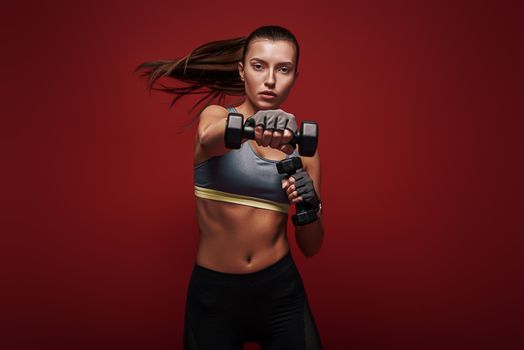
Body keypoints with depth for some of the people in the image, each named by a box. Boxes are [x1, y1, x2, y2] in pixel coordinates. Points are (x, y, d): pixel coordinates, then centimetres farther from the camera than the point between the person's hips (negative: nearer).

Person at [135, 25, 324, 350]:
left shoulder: (301, 145, 2)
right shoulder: (216, 115, -5)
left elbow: (311, 247, 4)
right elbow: (208, 139, -32)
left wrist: (310, 207, -16)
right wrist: (255, 124, -52)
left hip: (280, 290, 2)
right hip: (213, 292, -2)